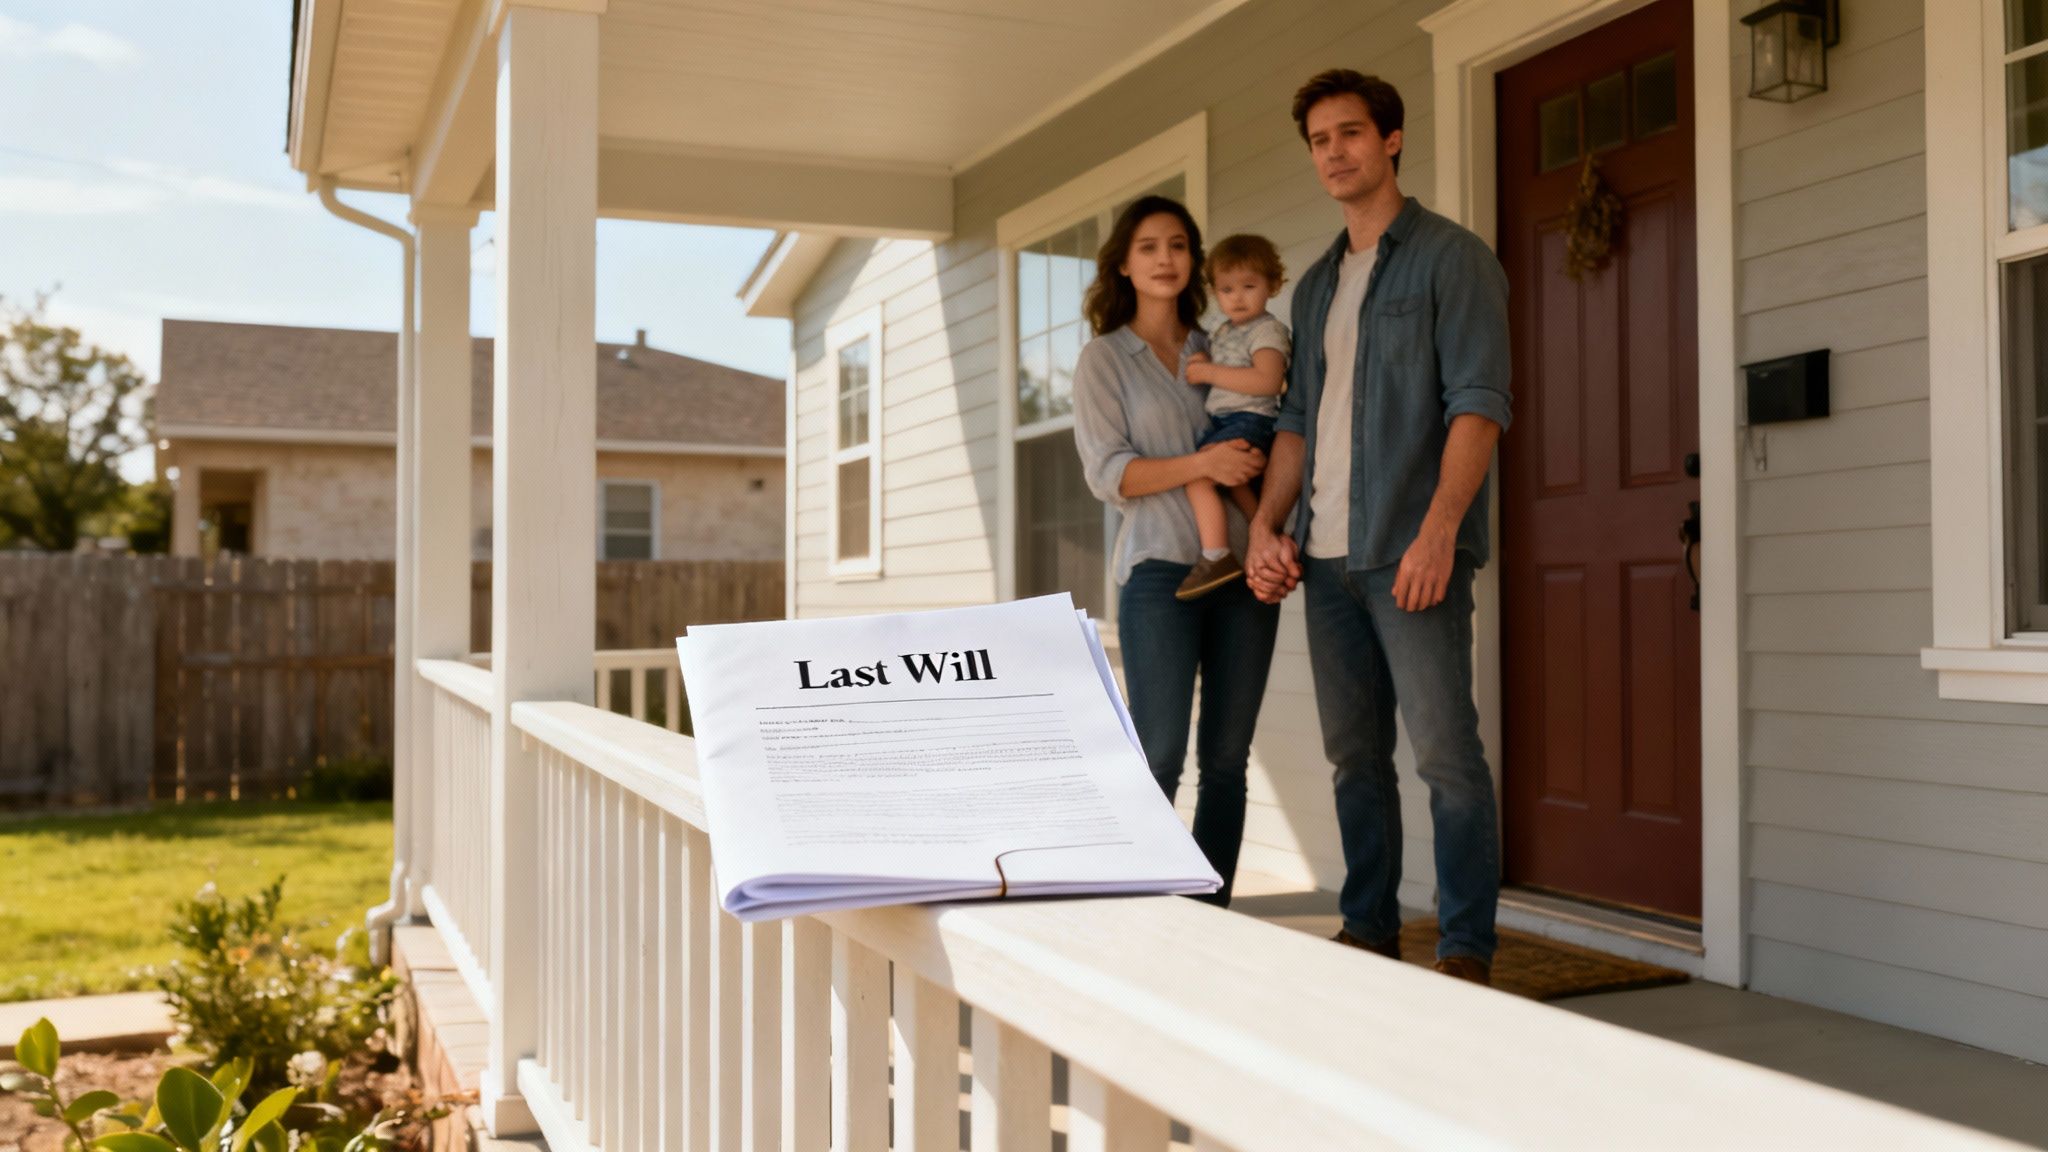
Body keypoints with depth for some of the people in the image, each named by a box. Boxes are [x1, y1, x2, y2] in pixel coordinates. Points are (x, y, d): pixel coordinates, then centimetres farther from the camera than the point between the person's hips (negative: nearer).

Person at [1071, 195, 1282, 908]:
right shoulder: (1103, 359, 6)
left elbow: (1267, 445, 18)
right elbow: (1107, 473, -4)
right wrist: (1199, 464, -18)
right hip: (1160, 569, -4)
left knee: (1227, 759, 4)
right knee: (1159, 755, -11)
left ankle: (1211, 916, 11)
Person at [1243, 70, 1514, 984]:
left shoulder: (1450, 257, -1)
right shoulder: (1316, 285, 20)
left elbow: (1478, 401, -11)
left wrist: (1439, 529, -22)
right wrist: (1267, 524, 6)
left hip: (1411, 550, -7)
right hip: (1326, 555, 7)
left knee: (1444, 750, -6)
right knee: (1352, 754, 11)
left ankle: (1467, 947, 3)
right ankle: (1368, 927, 22)